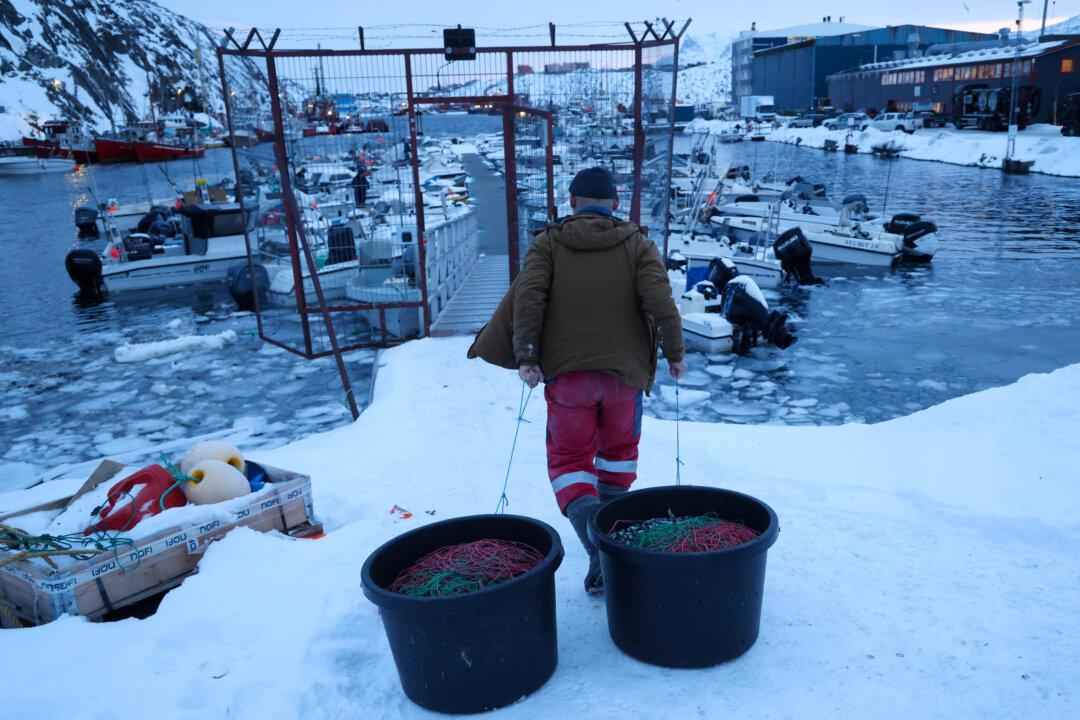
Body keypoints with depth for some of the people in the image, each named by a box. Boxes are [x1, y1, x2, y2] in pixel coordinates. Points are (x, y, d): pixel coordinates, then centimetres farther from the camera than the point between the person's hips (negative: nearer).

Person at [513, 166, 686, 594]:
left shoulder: (547, 244, 5)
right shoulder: (638, 245, 6)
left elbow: (528, 297, -10)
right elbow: (660, 302, -8)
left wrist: (526, 357, -9)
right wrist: (675, 353, 3)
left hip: (566, 372, -1)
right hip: (625, 370, 1)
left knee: (570, 460, 8)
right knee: (619, 450, 23)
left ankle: (598, 544, -12)